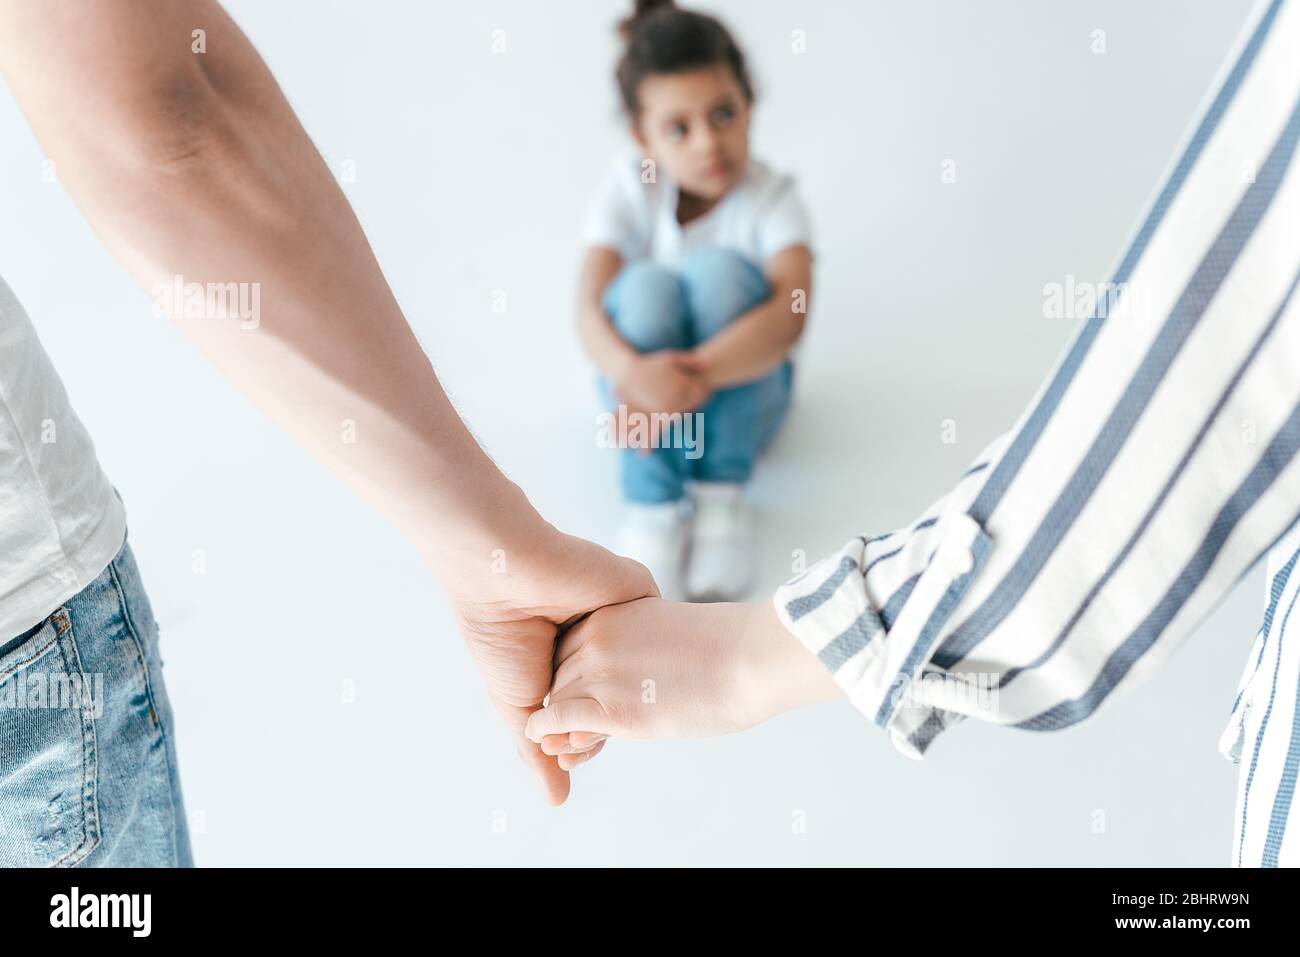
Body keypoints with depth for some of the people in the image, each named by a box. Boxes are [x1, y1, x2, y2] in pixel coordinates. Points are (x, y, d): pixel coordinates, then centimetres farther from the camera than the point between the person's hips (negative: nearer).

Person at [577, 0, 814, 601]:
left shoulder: (771, 199, -17)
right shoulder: (628, 191, -13)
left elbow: (790, 315, -34)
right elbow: (590, 309, -27)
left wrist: (698, 375, -52)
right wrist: (635, 372, -50)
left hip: (743, 390, -1)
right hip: (642, 378, 1)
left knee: (719, 268, -31)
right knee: (648, 284, -32)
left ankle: (722, 489, -26)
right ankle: (652, 503, -29)